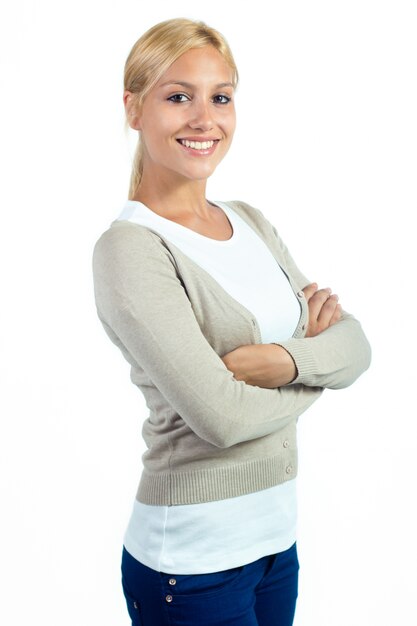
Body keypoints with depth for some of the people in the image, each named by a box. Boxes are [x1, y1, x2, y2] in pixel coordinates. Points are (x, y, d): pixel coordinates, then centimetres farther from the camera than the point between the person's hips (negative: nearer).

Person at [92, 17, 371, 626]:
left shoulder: (251, 222, 6)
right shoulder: (128, 249, -16)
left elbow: (354, 343, 1)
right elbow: (221, 415, -24)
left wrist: (284, 360, -19)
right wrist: (315, 354, -7)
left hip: (276, 532, 6)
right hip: (191, 558, -6)